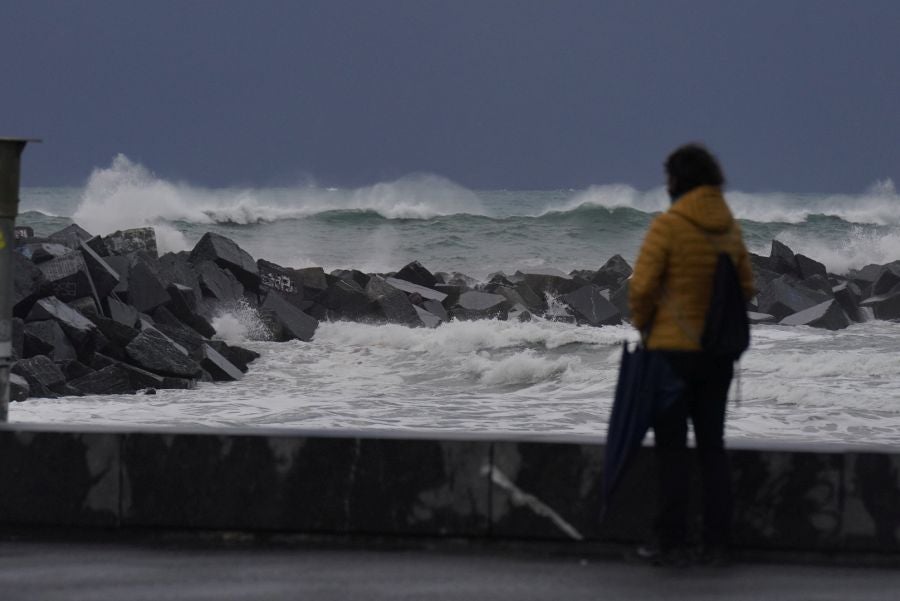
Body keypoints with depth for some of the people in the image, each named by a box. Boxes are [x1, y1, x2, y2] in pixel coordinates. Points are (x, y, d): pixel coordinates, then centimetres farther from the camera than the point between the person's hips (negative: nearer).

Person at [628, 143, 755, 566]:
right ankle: (716, 543, 11)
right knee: (712, 446, 11)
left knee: (672, 448, -1)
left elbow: (642, 286, -16)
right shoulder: (729, 228, 5)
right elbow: (746, 289, 11)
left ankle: (671, 543, -2)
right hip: (717, 353, 5)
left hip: (673, 351, -5)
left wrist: (642, 325, 1)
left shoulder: (668, 225, -14)